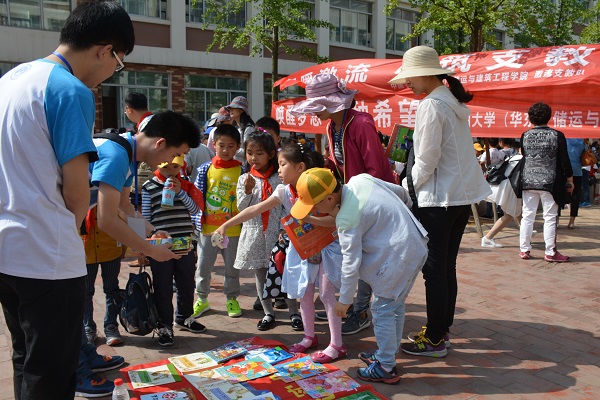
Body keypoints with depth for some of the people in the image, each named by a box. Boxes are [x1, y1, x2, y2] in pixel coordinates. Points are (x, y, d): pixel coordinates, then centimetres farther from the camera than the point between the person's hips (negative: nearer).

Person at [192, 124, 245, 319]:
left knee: (232, 266, 13)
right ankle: (202, 299, 30)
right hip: (208, 228, 1)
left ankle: (232, 299, 32)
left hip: (233, 229, -1)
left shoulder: (241, 170, -3)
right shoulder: (205, 168, -1)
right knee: (203, 266, 11)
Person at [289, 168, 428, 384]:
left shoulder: (347, 219, -22)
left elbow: (351, 263, -16)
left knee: (383, 309, 2)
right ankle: (387, 354, 36)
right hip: (417, 245, 10)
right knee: (395, 305, 21)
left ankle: (386, 368, 14)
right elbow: (400, 192, 12)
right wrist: (406, 206, 34)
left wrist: (344, 300, -5)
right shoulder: (360, 179, 0)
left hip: (399, 256, -10)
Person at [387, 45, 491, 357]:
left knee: (434, 270, 0)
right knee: (447, 267, 16)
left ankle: (435, 340, 10)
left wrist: (407, 187, -3)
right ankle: (442, 328, 28)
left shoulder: (431, 105, -16)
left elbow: (426, 161, -18)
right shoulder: (454, 102, 12)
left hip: (439, 199, -9)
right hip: (462, 195, 9)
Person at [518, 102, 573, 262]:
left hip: (528, 182, 3)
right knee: (550, 218, 3)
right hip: (549, 183, -3)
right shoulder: (557, 136, -7)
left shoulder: (525, 136, 0)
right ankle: (550, 253, 6)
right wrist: (569, 179, 6)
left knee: (527, 216, 8)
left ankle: (524, 250, 13)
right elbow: (565, 160, -4)